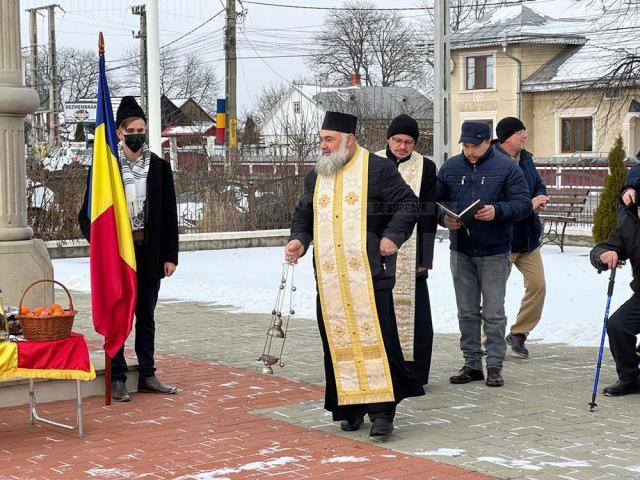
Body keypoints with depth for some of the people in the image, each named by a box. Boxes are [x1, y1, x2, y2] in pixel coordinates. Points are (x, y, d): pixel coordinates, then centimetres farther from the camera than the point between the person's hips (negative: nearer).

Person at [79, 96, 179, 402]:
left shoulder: (159, 167, 6)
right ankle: (117, 379, 8)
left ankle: (147, 376, 19)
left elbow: (170, 215, 7)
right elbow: (88, 214, 0)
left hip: (150, 253, 3)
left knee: (146, 317, 11)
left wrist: (170, 255, 3)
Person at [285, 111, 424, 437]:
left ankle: (382, 411, -4)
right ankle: (350, 408, 15)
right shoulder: (316, 176, 15)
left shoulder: (377, 169, -2)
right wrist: (298, 239, 5)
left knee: (375, 339, -8)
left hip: (369, 274, -5)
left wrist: (392, 235, -15)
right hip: (329, 279, 5)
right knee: (338, 343, 6)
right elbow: (303, 214, 24)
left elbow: (408, 204, -1)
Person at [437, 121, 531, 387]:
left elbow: (523, 203, -6)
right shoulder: (450, 167, 6)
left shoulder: (506, 167, -4)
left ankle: (495, 366, 8)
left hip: (494, 252, -4)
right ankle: (472, 363, 19)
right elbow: (436, 201, 11)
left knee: (493, 313, 0)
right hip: (460, 251, 4)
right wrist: (444, 218, -10)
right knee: (467, 312, 10)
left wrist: (497, 211, -23)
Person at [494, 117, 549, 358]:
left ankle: (518, 333, 21)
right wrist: (529, 204, -23)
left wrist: (540, 199, -2)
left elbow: (538, 184, 21)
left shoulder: (526, 159, 8)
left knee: (538, 285, 5)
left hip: (528, 236, 8)